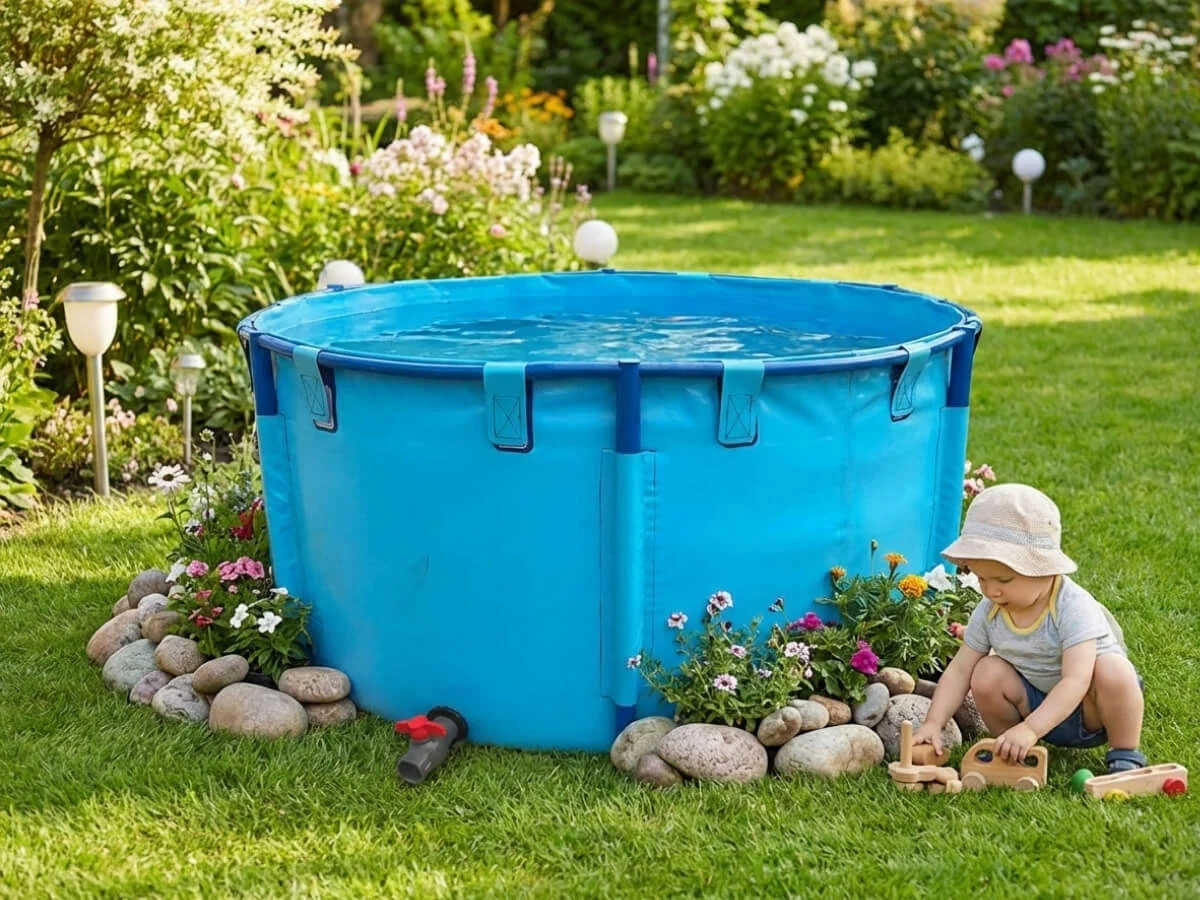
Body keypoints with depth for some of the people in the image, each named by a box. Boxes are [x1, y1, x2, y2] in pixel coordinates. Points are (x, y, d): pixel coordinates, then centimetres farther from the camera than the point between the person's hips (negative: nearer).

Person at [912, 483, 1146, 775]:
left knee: (1112, 669, -34)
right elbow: (959, 670, -4)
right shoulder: (989, 611, -10)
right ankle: (1011, 751, 3)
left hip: (1089, 712, -4)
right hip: (1036, 703, 5)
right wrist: (933, 723, -18)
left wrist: (1029, 729, -46)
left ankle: (1125, 755, -12)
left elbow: (1076, 681, -37)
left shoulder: (1074, 607, -28)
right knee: (987, 674, -19)